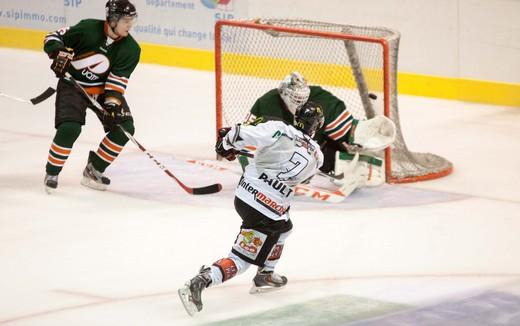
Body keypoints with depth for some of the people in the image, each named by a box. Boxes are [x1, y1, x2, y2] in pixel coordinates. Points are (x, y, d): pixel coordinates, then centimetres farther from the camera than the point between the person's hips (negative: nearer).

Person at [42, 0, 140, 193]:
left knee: (124, 128, -9)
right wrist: (59, 53, -30)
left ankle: (93, 170, 8)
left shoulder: (130, 49, -11)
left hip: (104, 89, 4)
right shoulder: (88, 29, -20)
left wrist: (112, 103, -26)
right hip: (73, 85, -4)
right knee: (69, 128, -23)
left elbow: (118, 80, -13)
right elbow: (54, 38, -10)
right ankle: (51, 174, -2)